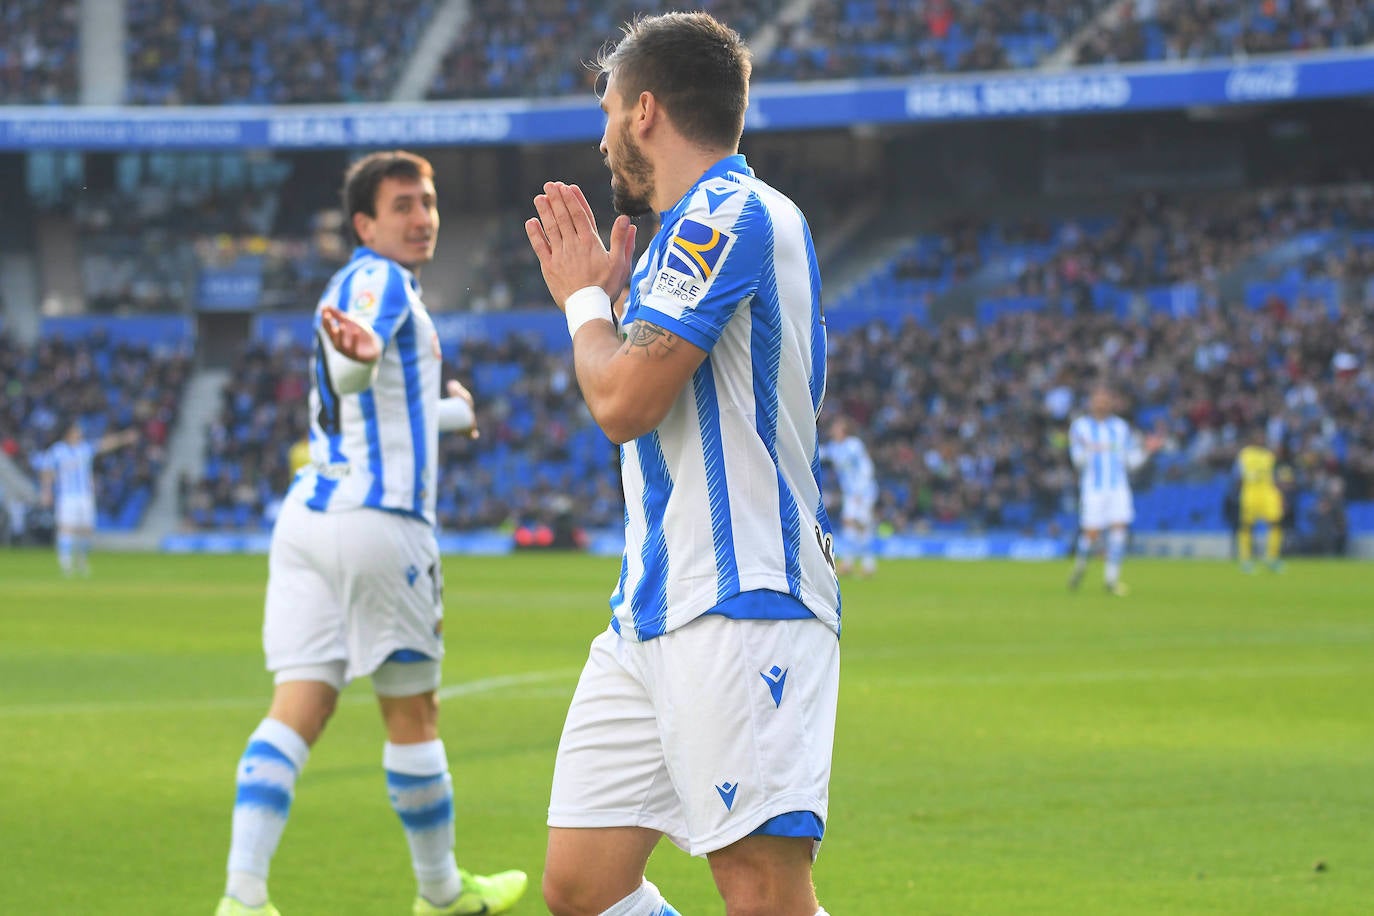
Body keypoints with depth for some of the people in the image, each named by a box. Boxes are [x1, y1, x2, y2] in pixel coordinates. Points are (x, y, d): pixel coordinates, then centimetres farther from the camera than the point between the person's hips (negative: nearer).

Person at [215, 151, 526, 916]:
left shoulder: (371, 283, 23)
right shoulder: (379, 279, -7)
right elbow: (349, 377, -29)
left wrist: (451, 411, 58)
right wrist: (362, 351, -52)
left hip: (311, 513, 8)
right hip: (379, 522, -8)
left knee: (297, 712, -4)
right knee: (413, 716, 7)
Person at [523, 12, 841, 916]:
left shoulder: (729, 214, -10)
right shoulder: (694, 228, 22)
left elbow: (625, 400, -16)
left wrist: (586, 300, 3)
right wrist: (603, 291, 23)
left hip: (737, 610, -10)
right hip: (654, 607, 10)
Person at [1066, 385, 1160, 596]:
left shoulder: (1121, 427, 11)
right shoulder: (1080, 426, 3)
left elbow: (1132, 461, 13)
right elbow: (1078, 460, -7)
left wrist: (1146, 450, -4)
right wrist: (1084, 451, -29)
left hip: (1119, 488, 2)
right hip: (1092, 489, -2)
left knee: (1118, 529, -12)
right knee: (1092, 534, -6)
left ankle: (1111, 578, -7)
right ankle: (1080, 565, 24)